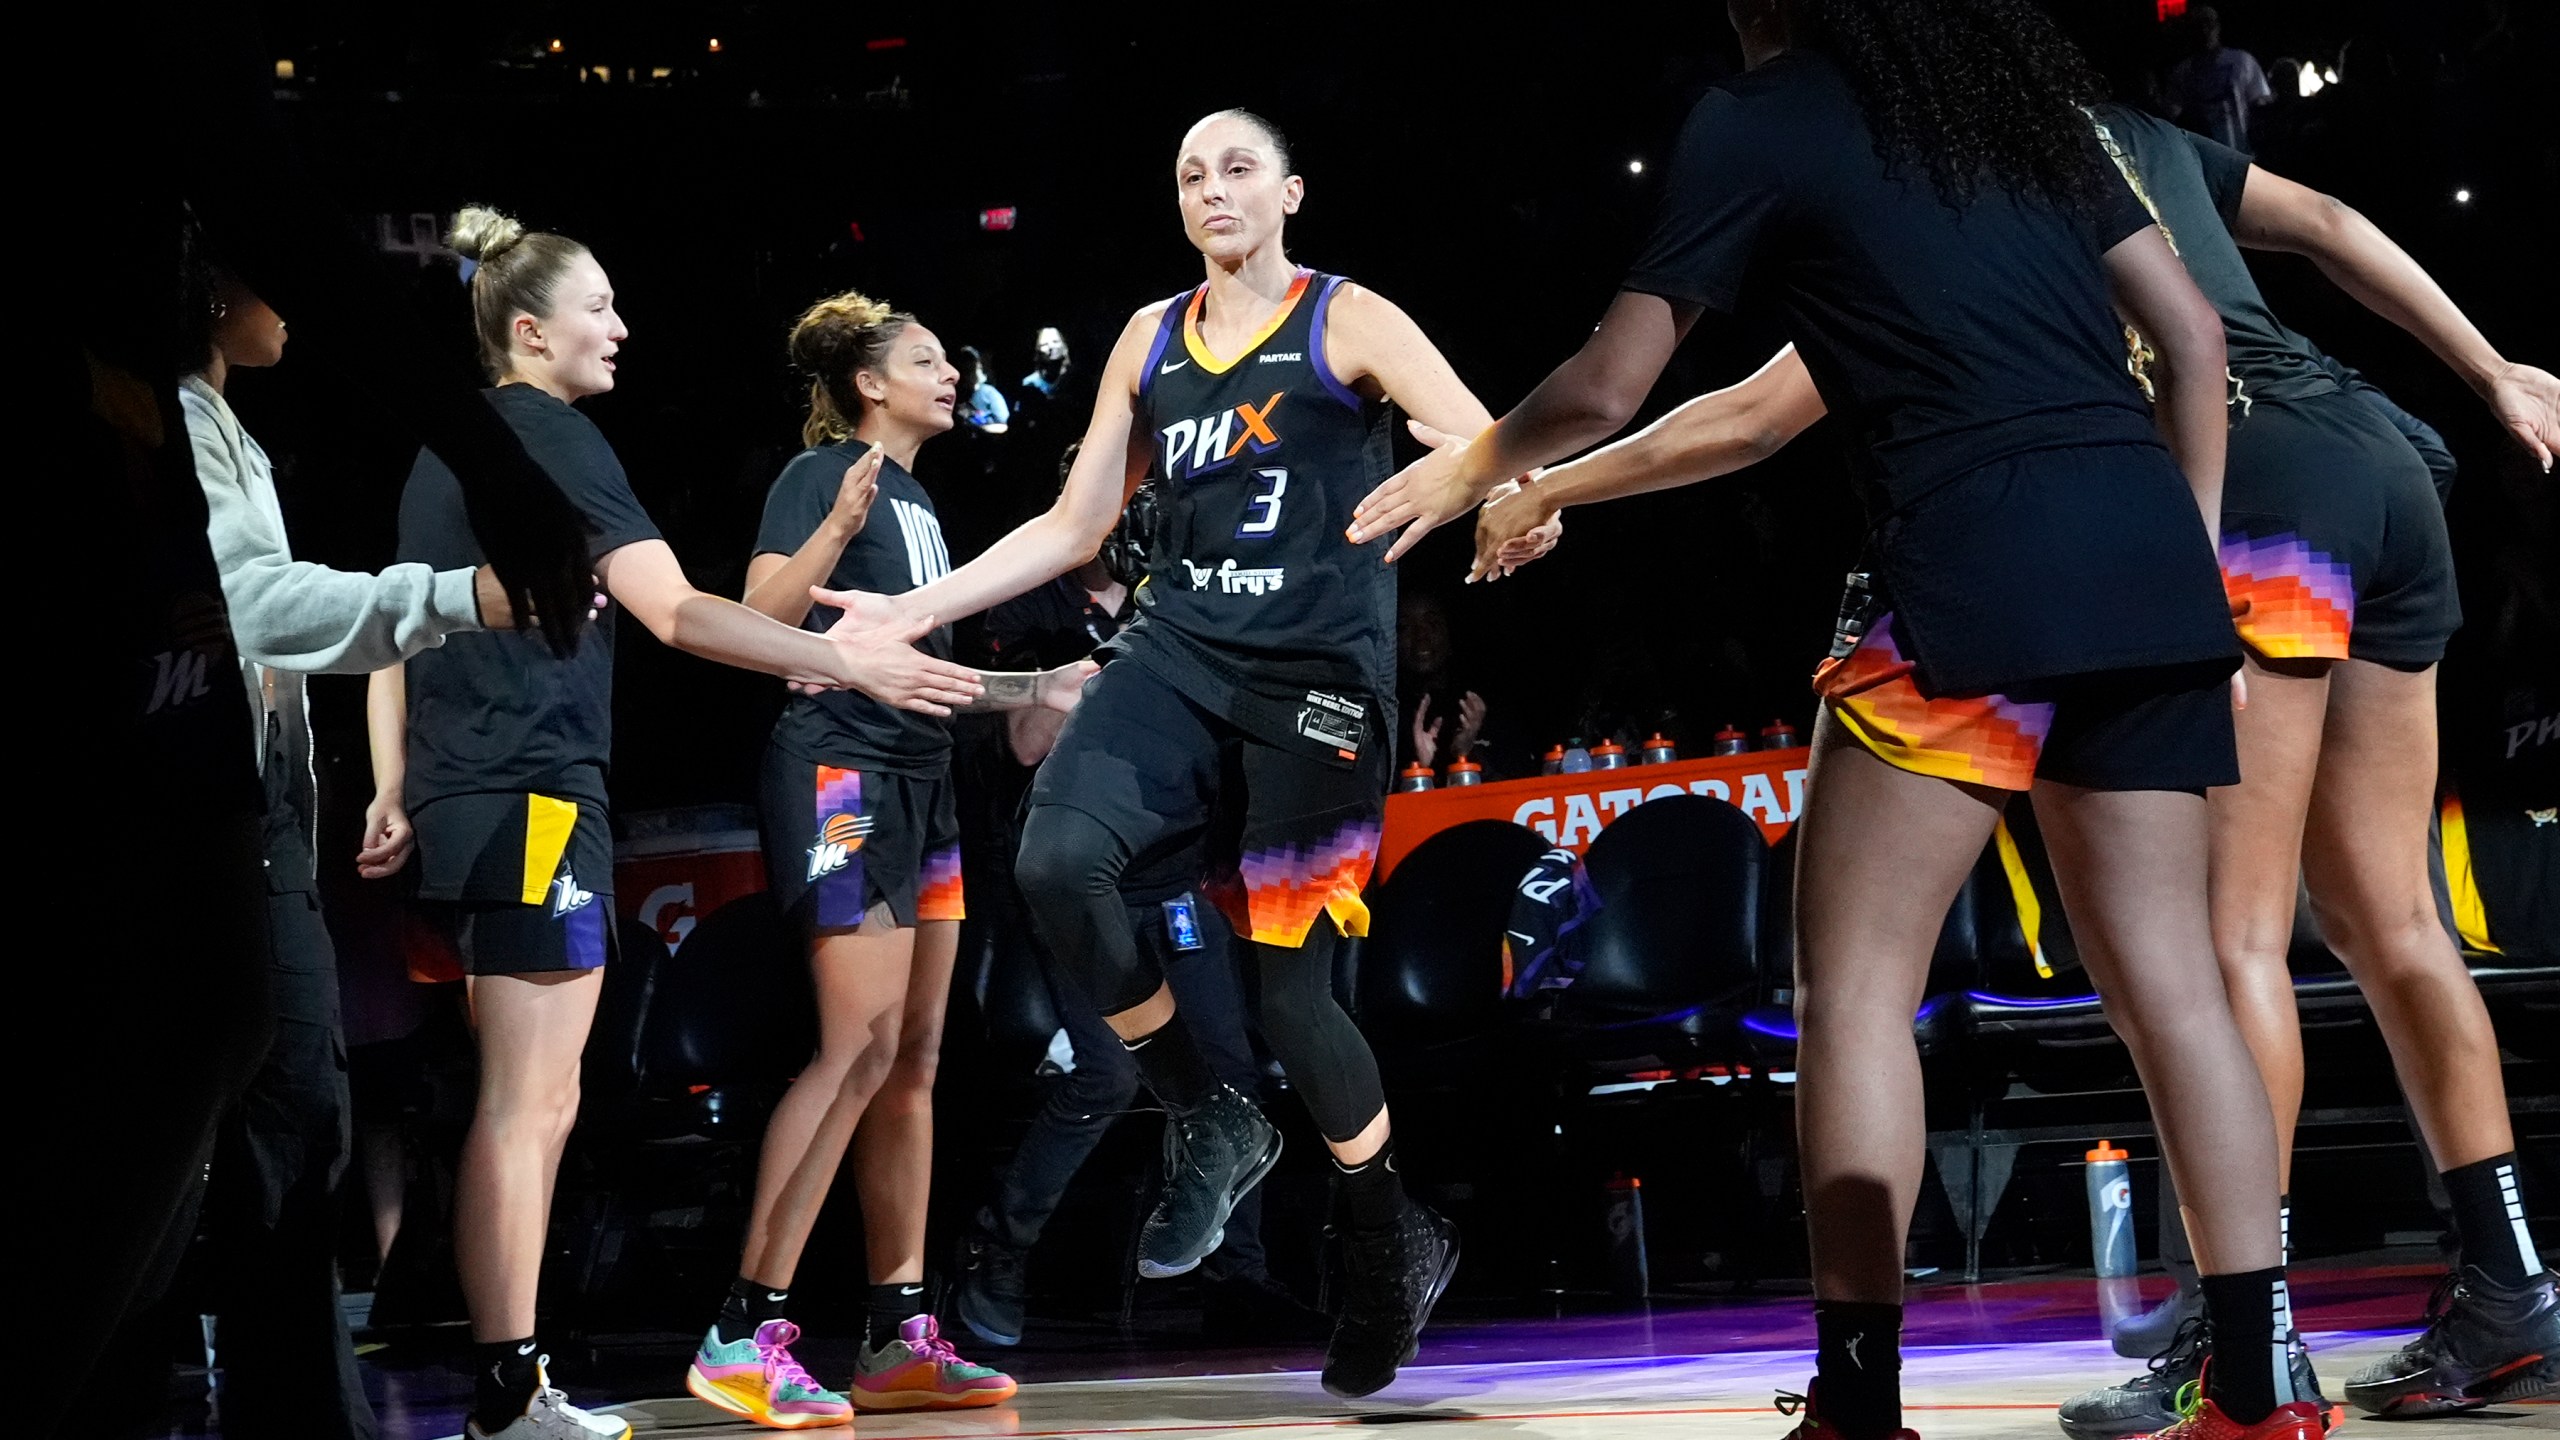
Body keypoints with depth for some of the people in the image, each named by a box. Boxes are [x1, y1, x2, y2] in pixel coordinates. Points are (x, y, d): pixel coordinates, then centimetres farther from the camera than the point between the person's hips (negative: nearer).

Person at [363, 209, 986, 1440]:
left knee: (517, 1105, 13)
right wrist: (843, 661, -20)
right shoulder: (551, 438, -10)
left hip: (455, 800, 9)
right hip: (535, 795, -9)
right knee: (530, 1107, -7)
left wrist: (396, 794, 22)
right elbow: (672, 610, -18)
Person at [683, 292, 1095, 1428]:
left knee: (913, 1061, 7)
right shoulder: (822, 473, -5)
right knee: (860, 1046, -18)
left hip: (918, 789, 10)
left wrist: (1036, 690, 30)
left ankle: (899, 1343, 10)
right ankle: (745, 1335, -18)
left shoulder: (917, 500, 20)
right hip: (839, 776, -10)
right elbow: (761, 619, -18)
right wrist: (839, 526, -30)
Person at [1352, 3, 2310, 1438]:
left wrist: (1471, 468, 28)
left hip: (1973, 554, -6)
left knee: (1857, 981, 1)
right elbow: (2195, 333, 17)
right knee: (2167, 969, 6)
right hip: (2146, 549, 6)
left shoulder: (1760, 121, 6)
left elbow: (1607, 391, 9)